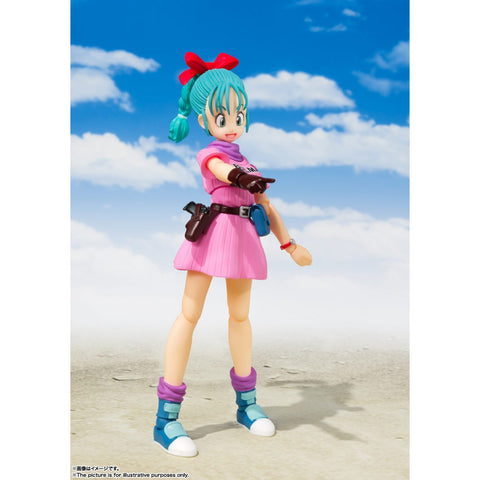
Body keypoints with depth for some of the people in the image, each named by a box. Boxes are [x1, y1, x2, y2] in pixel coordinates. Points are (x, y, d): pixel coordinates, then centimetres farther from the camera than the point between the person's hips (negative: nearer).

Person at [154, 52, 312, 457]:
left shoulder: (246, 163, 20)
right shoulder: (210, 155, 1)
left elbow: (265, 203, 24)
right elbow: (225, 172, -24)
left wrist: (290, 244, 26)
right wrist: (245, 177, -46)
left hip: (242, 237, 6)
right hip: (212, 232, -6)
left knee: (240, 314, 12)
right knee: (190, 314, -7)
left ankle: (247, 404, 25)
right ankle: (167, 417, -5)